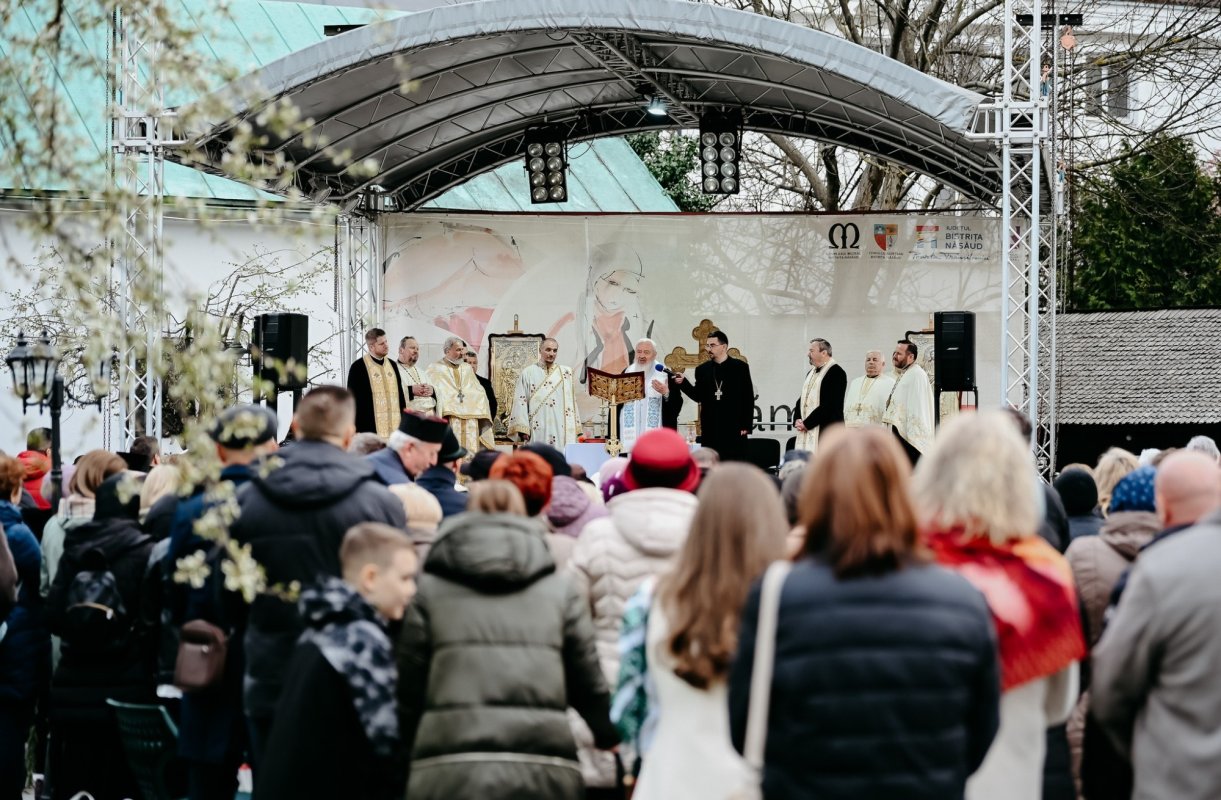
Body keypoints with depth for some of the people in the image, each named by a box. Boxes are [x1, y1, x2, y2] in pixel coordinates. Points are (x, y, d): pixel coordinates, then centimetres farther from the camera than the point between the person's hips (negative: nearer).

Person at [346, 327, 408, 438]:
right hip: (370, 428, -6)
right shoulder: (358, 367, -3)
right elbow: (353, 398, -5)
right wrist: (356, 428, -9)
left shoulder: (392, 365, 15)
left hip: (395, 427, 6)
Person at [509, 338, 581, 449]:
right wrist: (523, 428, -7)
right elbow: (520, 402, 2)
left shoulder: (566, 373, 12)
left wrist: (573, 428, 2)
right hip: (537, 431, -2)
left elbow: (571, 401, 9)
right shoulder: (528, 373, 6)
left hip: (560, 430, 2)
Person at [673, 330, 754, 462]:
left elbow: (748, 398, 0)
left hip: (734, 430, -3)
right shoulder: (702, 370, 12)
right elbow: (698, 396, 8)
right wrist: (683, 383, -8)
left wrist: (746, 425, -5)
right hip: (710, 430, 3)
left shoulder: (740, 367, 1)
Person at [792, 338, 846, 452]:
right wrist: (797, 420, 4)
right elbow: (802, 399, 23)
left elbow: (829, 405, -15)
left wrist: (807, 423, -14)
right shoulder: (811, 374, 21)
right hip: (806, 432, 8)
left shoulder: (836, 372, -7)